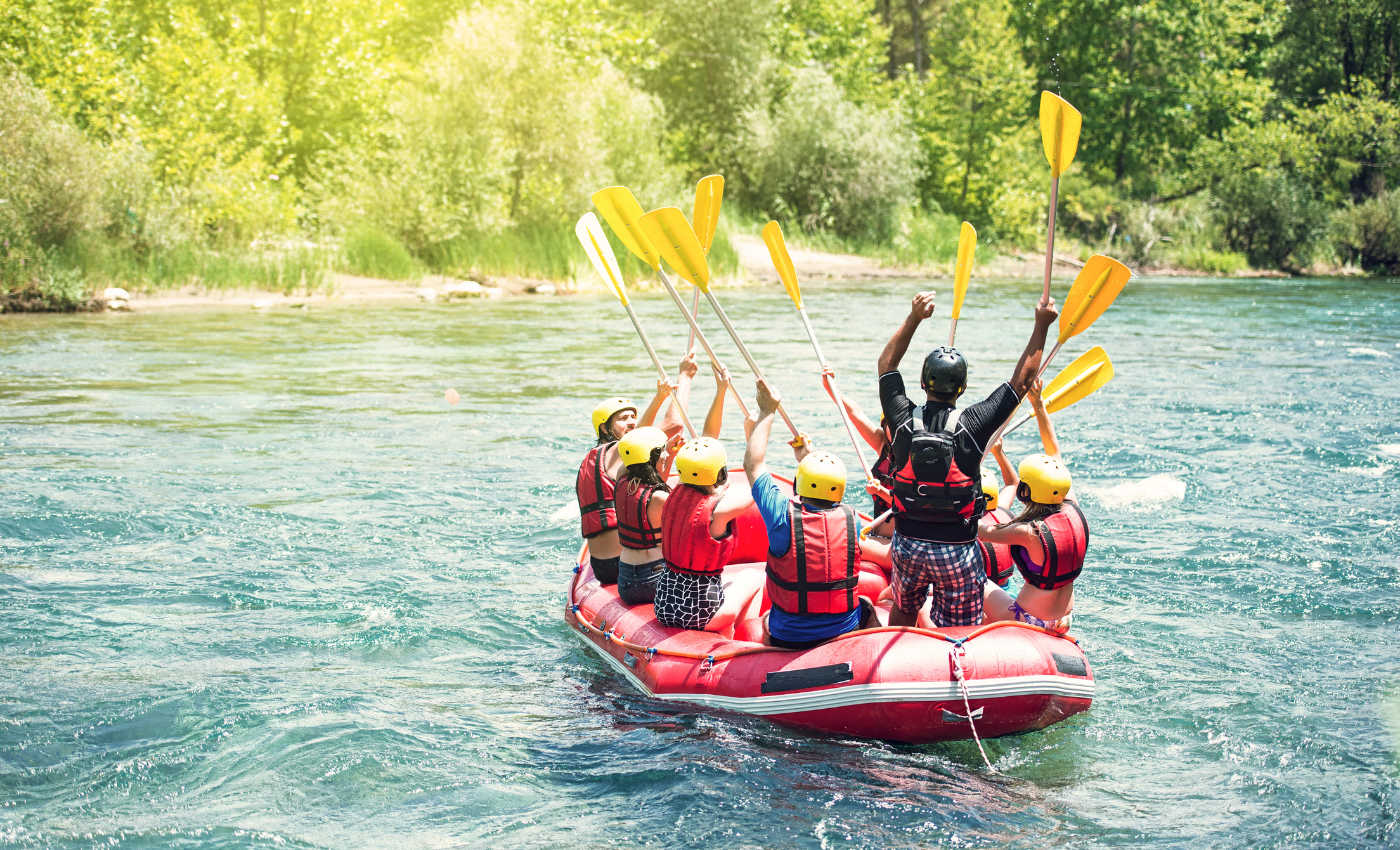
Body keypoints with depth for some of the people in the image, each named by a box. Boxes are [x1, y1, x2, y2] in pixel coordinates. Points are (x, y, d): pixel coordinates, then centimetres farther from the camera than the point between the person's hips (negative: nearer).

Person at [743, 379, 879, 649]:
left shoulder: (784, 518, -20)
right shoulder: (852, 521, -13)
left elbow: (752, 463, -4)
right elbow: (829, 497, 14)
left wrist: (767, 411, 6)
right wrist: (806, 457, 26)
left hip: (788, 640, -1)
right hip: (844, 636, 1)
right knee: (866, 607, 33)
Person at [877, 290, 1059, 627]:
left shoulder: (904, 420, -9)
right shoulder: (972, 424, -15)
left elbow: (887, 365, 7)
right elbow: (1021, 381, -5)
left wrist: (914, 318, 4)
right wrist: (1042, 325, 0)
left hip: (908, 545, 3)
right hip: (957, 550, -3)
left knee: (902, 613, 25)